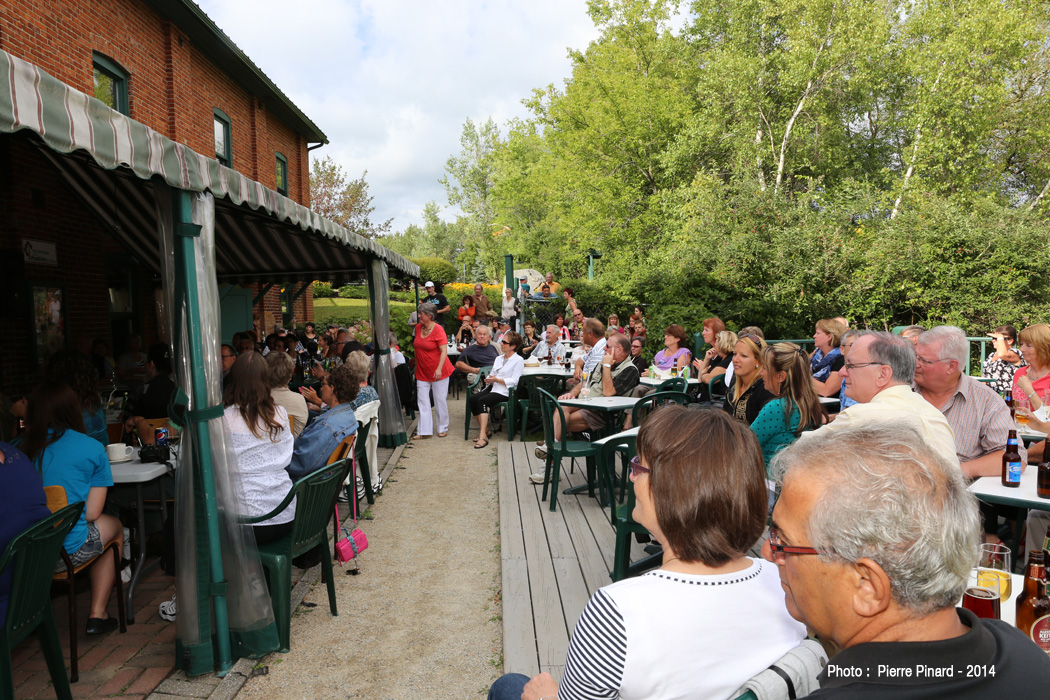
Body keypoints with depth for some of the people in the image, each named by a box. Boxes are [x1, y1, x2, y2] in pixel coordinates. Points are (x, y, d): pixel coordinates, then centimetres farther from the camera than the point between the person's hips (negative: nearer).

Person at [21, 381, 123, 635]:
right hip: (68, 551, -4)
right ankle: (97, 614, 25)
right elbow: (92, 512, -5)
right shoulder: (92, 449, -7)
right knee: (113, 525, 27)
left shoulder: (21, 447, 0)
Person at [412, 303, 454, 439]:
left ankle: (443, 428, 18)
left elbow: (444, 351, -19)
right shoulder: (418, 327, 4)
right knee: (422, 401, 2)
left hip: (438, 372, -6)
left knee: (440, 400, 4)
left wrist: (439, 369, -27)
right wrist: (417, 366, 17)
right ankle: (424, 431, 6)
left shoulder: (438, 329, -15)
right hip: (422, 371, 6)